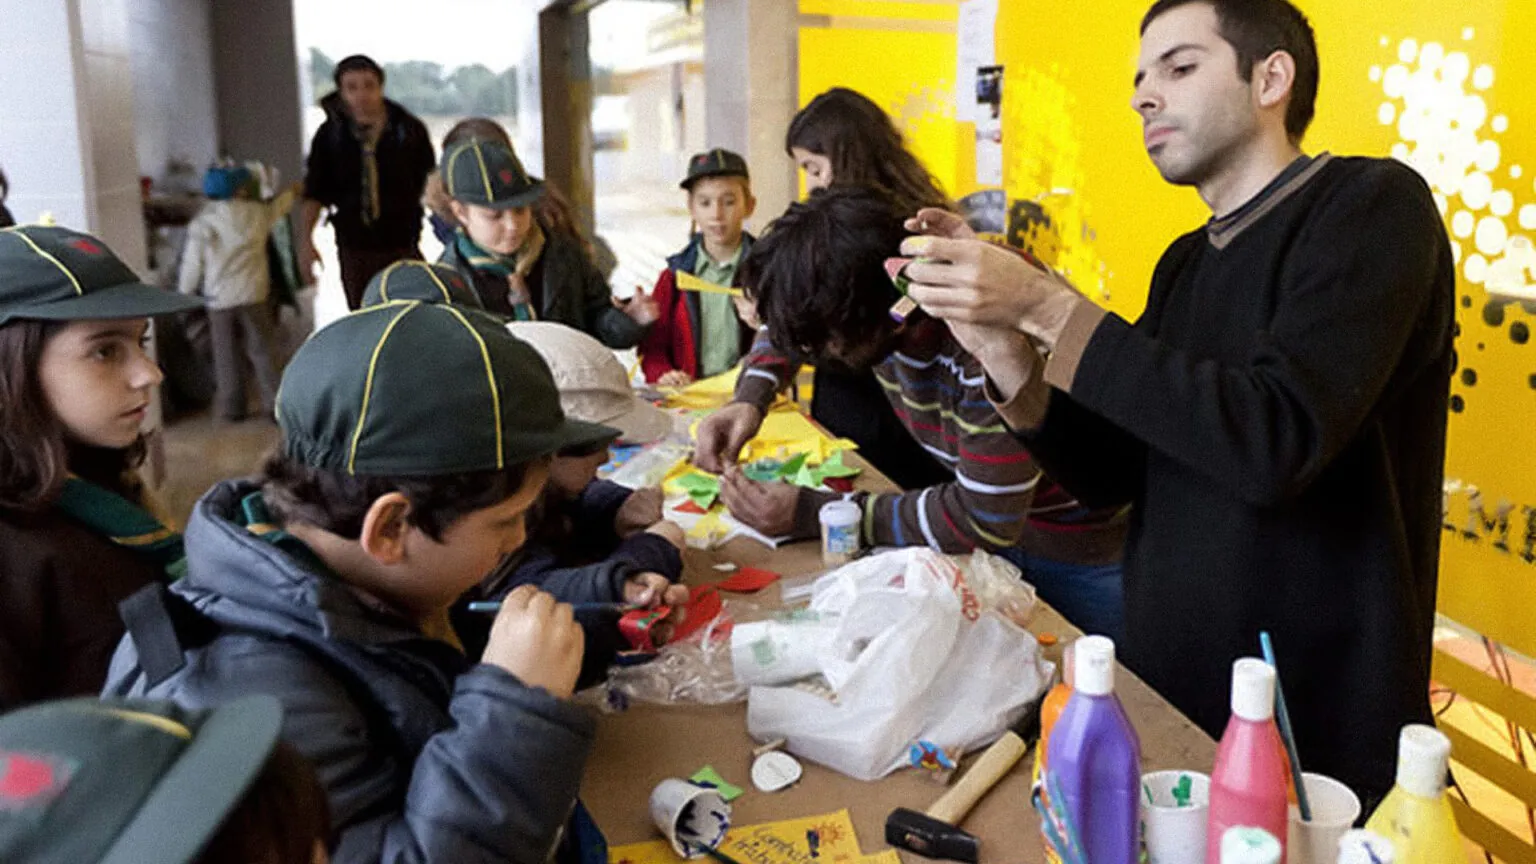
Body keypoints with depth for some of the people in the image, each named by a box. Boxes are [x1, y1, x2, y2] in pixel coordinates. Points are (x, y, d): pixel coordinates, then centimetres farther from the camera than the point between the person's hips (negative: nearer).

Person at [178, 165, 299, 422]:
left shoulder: (202, 222, -7)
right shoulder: (259, 213, -3)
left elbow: (192, 263, -4)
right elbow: (280, 205, 20)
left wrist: (184, 294, 10)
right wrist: (293, 191, 41)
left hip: (218, 298, -1)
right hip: (253, 294, 1)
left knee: (226, 355, 9)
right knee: (262, 350, 8)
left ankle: (231, 407, 14)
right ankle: (274, 403, 8)